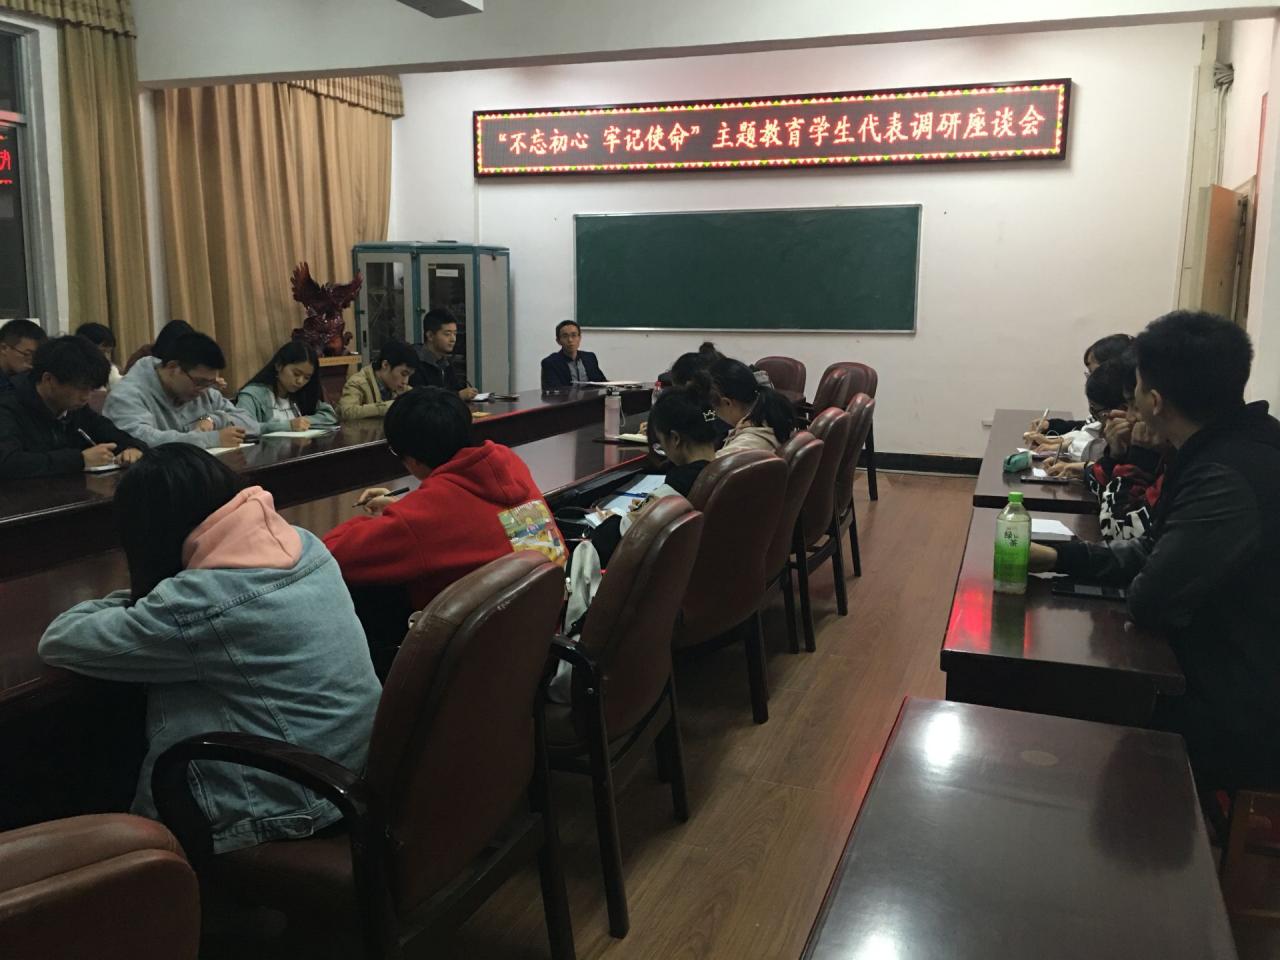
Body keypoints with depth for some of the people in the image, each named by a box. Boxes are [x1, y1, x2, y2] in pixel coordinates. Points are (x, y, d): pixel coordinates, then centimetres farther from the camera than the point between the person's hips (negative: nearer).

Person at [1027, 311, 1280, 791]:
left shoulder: (1230, 479, -30)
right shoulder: (1232, 449, 2)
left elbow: (1149, 599, -28)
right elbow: (1160, 552, 11)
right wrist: (1059, 556, 3)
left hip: (1239, 722, -8)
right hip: (1231, 682, 8)